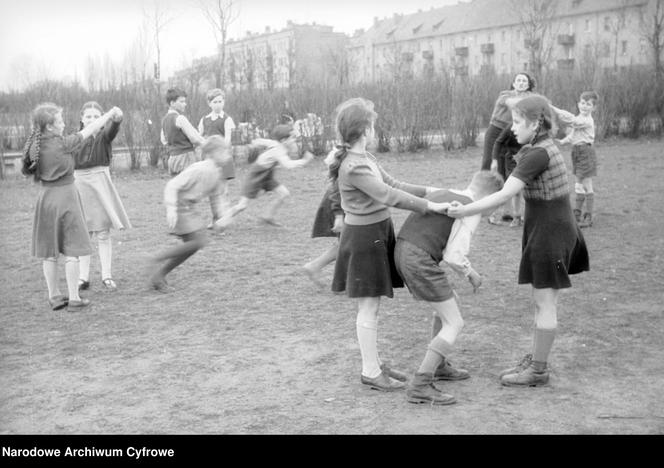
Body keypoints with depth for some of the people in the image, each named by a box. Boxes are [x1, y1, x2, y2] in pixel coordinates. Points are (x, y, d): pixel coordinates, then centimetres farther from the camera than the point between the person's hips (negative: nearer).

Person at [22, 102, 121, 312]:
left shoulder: (34, 147, 0)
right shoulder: (62, 143, -14)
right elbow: (89, 130, -3)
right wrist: (110, 113, 9)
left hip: (45, 197, 5)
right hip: (65, 195, -5)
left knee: (49, 252, 11)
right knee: (71, 250, 2)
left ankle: (54, 296, 19)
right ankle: (74, 298, 5)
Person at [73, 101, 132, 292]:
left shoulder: (103, 134, -2)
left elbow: (111, 130, -26)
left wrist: (117, 118, -47)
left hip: (100, 182, -3)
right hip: (79, 184, 3)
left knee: (103, 233, 2)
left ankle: (106, 276, 9)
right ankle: (83, 277, 15)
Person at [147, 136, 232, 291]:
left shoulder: (218, 174, 5)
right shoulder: (199, 169, -23)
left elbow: (215, 196, 20)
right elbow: (173, 185, -24)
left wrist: (219, 217, 18)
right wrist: (171, 208, -30)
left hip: (190, 209, 9)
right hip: (180, 207, -9)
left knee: (191, 245, 8)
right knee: (200, 241, -16)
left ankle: (157, 277, 16)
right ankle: (158, 259, -5)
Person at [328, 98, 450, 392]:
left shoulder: (365, 158, 10)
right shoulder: (353, 166, -21)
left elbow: (393, 185, 12)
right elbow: (388, 196, -25)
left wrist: (432, 191, 7)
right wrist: (429, 206, -23)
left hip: (377, 233, 10)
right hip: (364, 237, -10)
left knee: (369, 306, 16)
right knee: (369, 307, -1)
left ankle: (373, 363, 26)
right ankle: (370, 372, 9)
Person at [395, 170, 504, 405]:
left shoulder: (441, 194, 20)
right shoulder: (471, 211, -7)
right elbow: (454, 256, -13)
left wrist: (467, 267, 25)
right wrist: (471, 274, 6)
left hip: (402, 252, 9)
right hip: (420, 261, -9)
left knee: (449, 302, 26)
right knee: (454, 324, 0)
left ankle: (439, 366, 38)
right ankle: (419, 386, -3)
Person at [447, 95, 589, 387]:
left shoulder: (537, 154, -21)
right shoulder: (545, 147, 9)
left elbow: (503, 196, -25)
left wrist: (464, 211, -21)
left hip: (550, 232, -9)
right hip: (547, 230, 9)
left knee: (544, 303, 0)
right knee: (541, 301, 15)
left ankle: (538, 371, 11)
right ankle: (534, 361, 25)